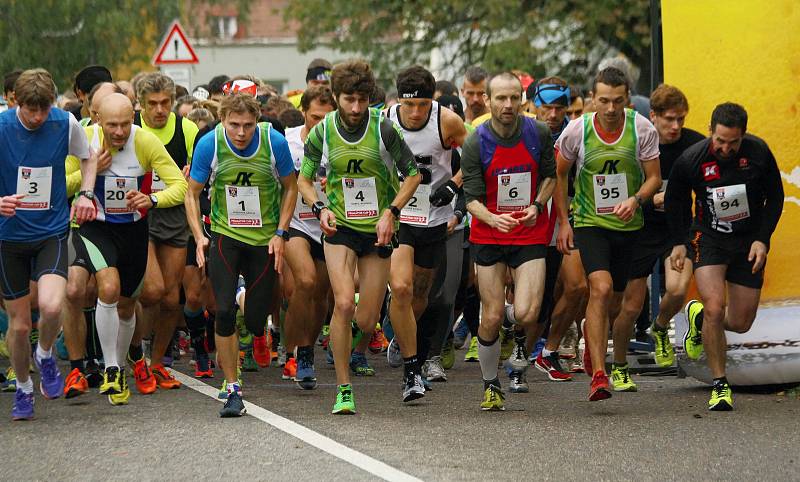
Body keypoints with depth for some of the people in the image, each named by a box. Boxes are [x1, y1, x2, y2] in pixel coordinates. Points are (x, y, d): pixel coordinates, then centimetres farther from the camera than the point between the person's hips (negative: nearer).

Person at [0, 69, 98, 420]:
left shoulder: (65, 123, -6)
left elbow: (88, 156, 15)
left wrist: (86, 194, -1)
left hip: (52, 232, 0)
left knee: (51, 306, -23)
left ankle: (45, 356, 9)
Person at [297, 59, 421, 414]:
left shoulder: (383, 128, -10)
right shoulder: (322, 132, -5)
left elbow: (413, 174, -1)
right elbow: (304, 178, 8)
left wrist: (391, 212, -12)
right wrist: (320, 208, -10)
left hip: (378, 229, 0)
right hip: (340, 227, 0)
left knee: (366, 322, -3)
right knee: (343, 304, -19)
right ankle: (344, 390, -9)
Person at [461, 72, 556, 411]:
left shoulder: (538, 133, -5)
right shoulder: (475, 144, -11)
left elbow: (549, 175, 10)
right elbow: (472, 198, -12)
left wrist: (537, 205, -8)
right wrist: (492, 218, -31)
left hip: (530, 235, 1)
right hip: (488, 239, -1)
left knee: (526, 315, -14)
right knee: (491, 319, -3)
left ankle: (511, 311, 25)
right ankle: (490, 386, 18)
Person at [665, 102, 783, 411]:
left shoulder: (758, 153, -15)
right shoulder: (691, 160, -16)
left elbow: (775, 198, -1)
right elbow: (675, 201, 4)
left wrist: (762, 239, -9)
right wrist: (679, 243, 1)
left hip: (749, 243, 2)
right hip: (708, 238, -2)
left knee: (741, 323, 4)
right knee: (715, 308, -21)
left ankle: (699, 317, 38)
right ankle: (720, 386, -7)